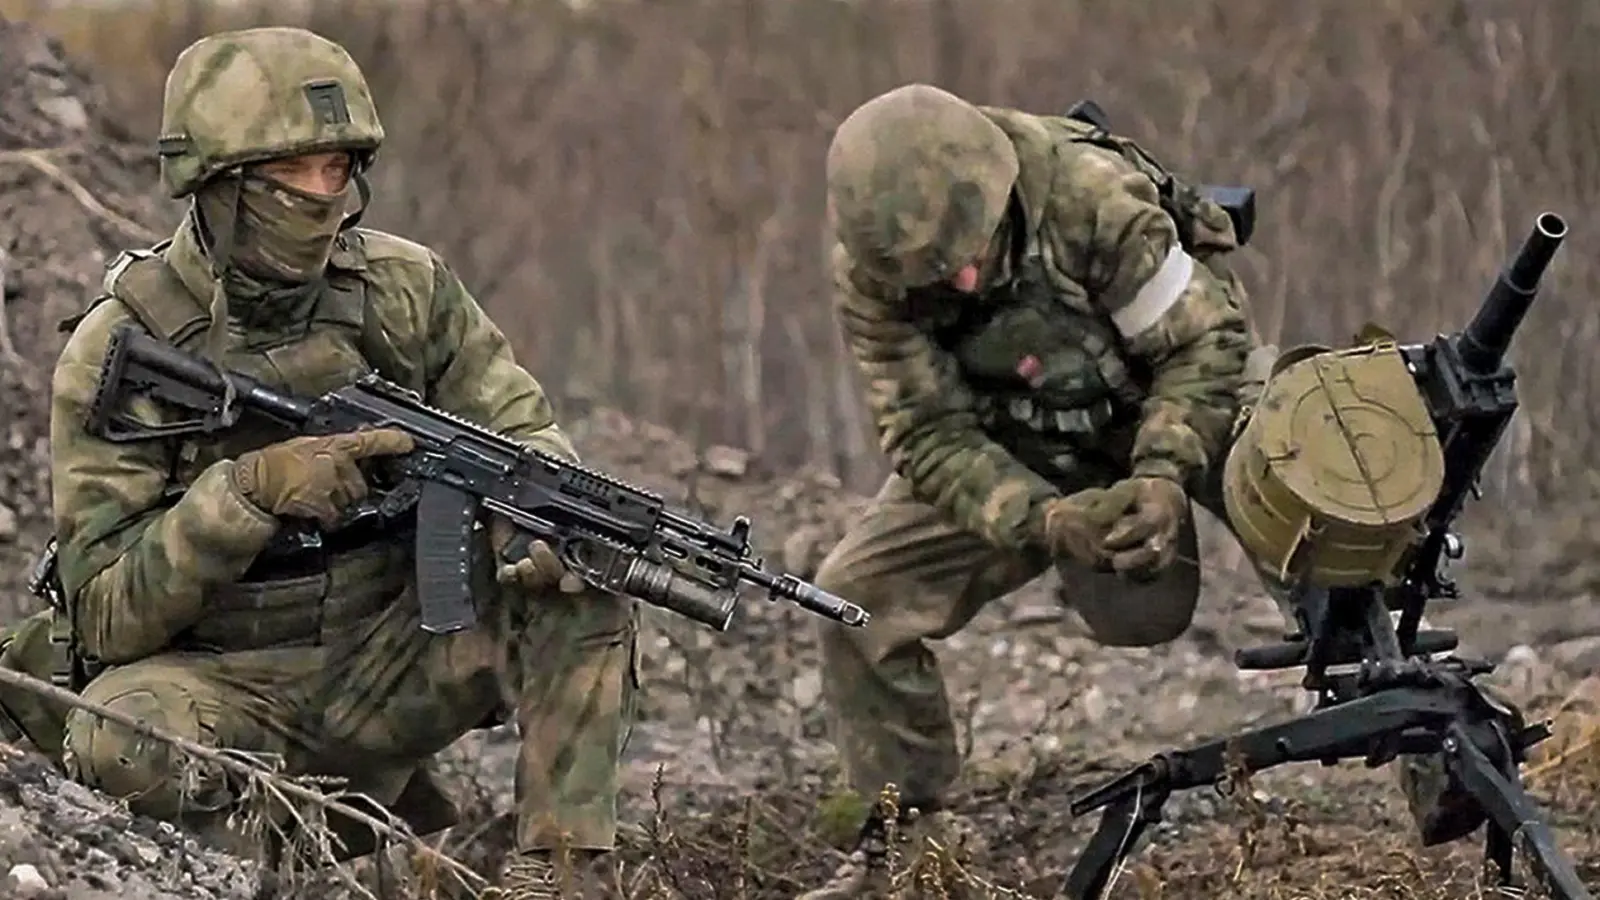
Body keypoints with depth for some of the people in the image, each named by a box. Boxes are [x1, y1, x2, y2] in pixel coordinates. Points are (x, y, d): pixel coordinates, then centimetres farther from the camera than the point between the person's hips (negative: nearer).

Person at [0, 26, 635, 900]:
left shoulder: (405, 288, -3)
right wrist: (250, 489, -32)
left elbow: (526, 434, 2)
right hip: (228, 686, -3)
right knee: (118, 737, -35)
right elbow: (109, 617, -16)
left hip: (392, 661, 3)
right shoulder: (116, 354, -14)